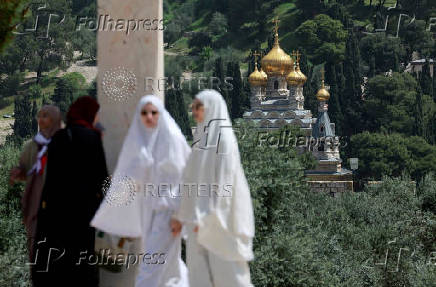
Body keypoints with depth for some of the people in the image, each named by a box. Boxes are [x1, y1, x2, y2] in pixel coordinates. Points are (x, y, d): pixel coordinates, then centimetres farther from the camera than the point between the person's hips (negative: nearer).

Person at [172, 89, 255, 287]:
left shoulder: (223, 138, -13)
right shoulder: (204, 138, 14)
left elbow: (222, 181, -19)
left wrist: (204, 218, -23)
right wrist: (181, 214, 17)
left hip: (219, 216, -9)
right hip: (201, 216, 9)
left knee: (226, 271, -2)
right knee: (199, 271, 4)